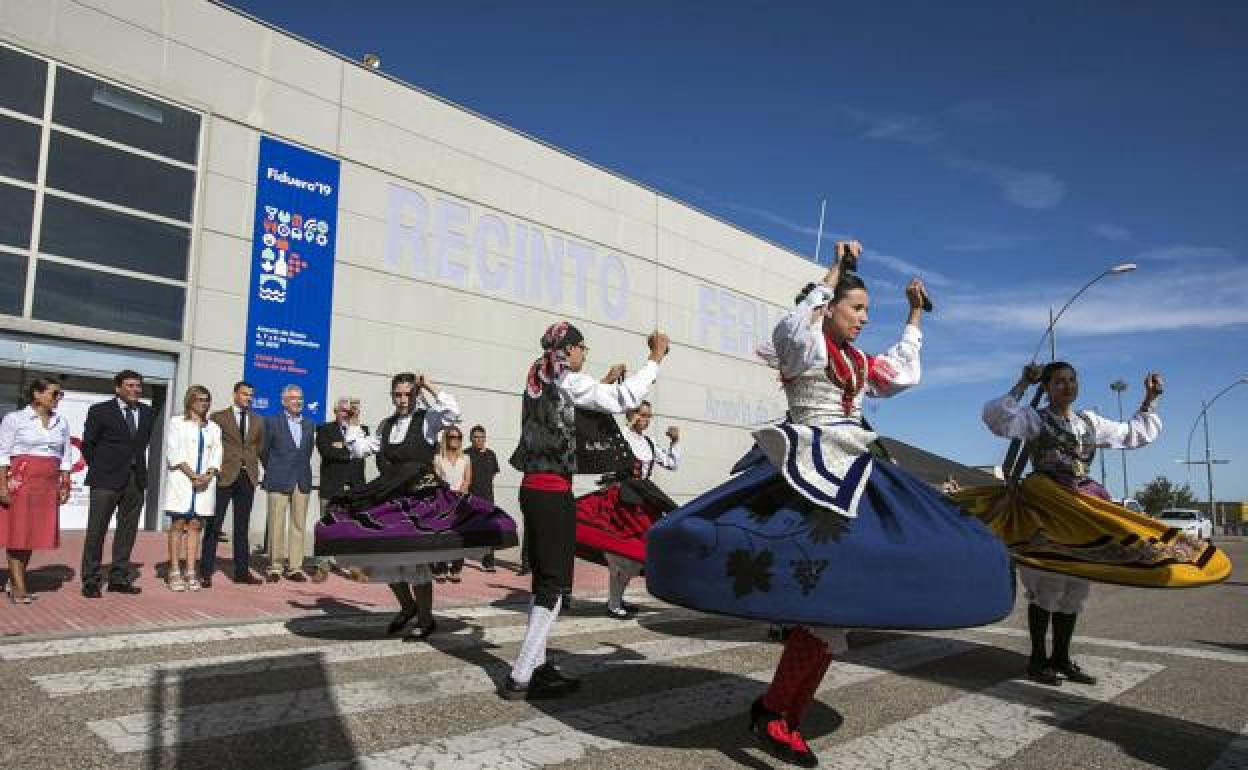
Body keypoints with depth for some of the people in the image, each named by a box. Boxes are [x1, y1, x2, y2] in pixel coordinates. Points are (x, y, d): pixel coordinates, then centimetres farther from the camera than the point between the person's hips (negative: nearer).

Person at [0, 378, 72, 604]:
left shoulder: (61, 422, 10)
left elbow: (66, 456, 13)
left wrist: (65, 484, 9)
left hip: (49, 484, 4)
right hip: (20, 481, -4)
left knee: (36, 532, 6)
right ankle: (19, 587, 5)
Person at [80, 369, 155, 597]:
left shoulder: (148, 413, 10)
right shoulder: (100, 411, -2)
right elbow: (88, 444, 3)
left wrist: (137, 465, 10)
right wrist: (99, 469, 3)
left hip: (136, 480, 4)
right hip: (106, 481, -4)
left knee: (127, 531, 8)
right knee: (96, 531, 1)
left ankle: (119, 578, 17)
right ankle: (90, 581, 9)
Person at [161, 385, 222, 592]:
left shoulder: (214, 428, 17)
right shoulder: (177, 423, 6)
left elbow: (216, 455, 9)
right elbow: (174, 452, -4)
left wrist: (208, 475, -9)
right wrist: (192, 475, -13)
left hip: (205, 482, 3)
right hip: (181, 480, -3)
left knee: (195, 525, 3)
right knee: (178, 524, -2)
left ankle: (191, 571, 3)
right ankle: (174, 572, 0)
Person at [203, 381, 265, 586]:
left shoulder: (258, 421, 14)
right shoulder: (218, 417, 3)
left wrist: (253, 466, 11)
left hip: (248, 478, 4)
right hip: (224, 476, -4)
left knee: (242, 526, 8)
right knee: (213, 524, -2)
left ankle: (242, 571, 13)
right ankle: (206, 572, 4)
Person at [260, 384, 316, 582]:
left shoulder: (309, 424, 12)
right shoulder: (272, 422, 1)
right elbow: (264, 450, 6)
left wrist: (303, 472, 10)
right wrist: (273, 471, 9)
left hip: (302, 482, 4)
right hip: (279, 482, -3)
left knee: (298, 525, 4)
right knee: (276, 525, -1)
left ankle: (295, 567, 8)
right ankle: (275, 566, 7)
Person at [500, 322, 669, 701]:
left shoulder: (539, 381, 14)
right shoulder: (569, 381, -10)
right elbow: (624, 399, -14)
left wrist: (604, 383, 31)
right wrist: (655, 358, -4)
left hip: (532, 488, 9)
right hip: (554, 492, -9)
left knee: (543, 580, 15)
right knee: (553, 584, -3)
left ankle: (537, 665, 23)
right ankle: (519, 678, -2)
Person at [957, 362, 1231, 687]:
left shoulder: (1090, 422, 17)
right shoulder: (1034, 418, -2)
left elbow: (1134, 434, 29)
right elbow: (996, 417, -21)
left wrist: (1149, 400, 23)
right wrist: (1022, 385, -21)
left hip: (1083, 508, 7)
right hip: (1046, 507, -7)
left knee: (1075, 587, 9)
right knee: (1046, 584, -5)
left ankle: (1061, 657, 19)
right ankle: (1038, 659, 5)